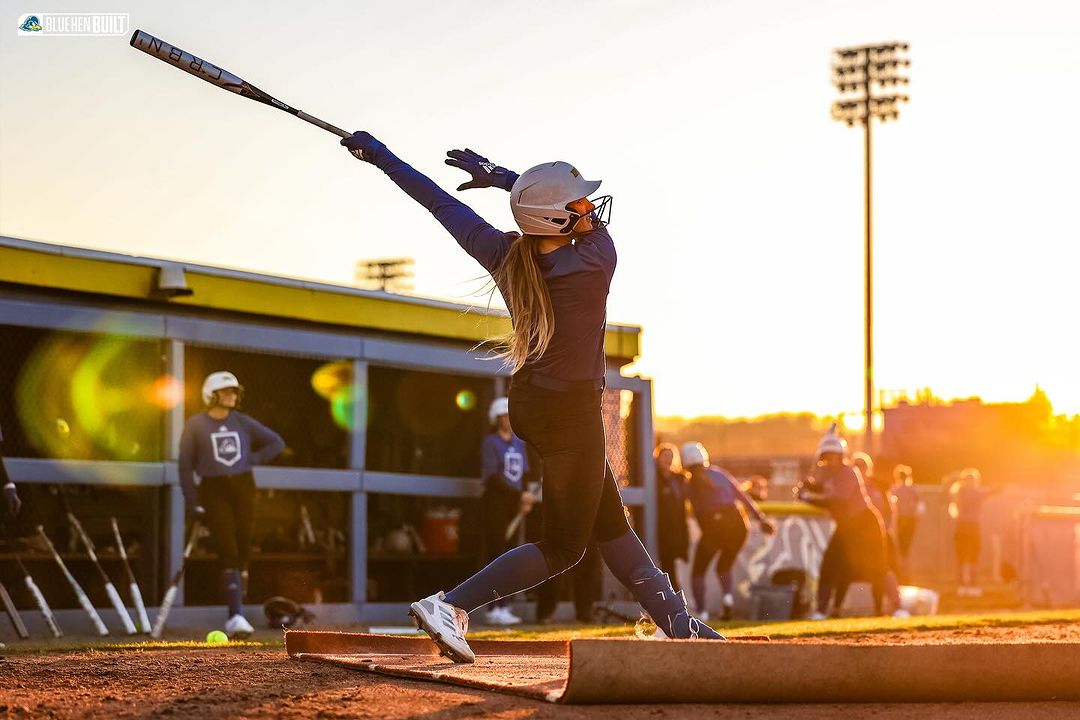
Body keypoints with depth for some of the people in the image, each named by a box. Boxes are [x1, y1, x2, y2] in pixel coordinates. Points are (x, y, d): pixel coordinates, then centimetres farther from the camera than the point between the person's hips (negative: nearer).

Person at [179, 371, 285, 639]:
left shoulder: (242, 422, 8)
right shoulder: (195, 425, -1)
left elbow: (276, 442, 15)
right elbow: (186, 466, -2)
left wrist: (252, 459, 0)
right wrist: (193, 503, -8)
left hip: (244, 488, 4)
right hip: (214, 491, -4)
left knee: (243, 552, 4)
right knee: (229, 554, -15)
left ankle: (234, 617, 12)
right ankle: (237, 614, -20)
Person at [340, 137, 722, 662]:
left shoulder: (504, 256, -8)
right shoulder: (597, 259, -20)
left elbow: (442, 203, -1)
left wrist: (380, 156, 8)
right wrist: (497, 175, 4)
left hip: (527, 405, 8)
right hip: (572, 416, -8)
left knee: (611, 523, 16)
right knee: (563, 548, 2)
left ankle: (678, 624, 26)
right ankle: (450, 607, -9)